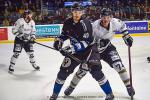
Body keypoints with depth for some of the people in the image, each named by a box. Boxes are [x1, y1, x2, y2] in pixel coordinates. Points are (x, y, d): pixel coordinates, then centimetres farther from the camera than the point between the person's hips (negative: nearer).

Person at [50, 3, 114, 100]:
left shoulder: (85, 23, -23)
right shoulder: (67, 23, -4)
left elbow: (86, 42, -30)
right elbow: (65, 34, 17)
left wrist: (72, 48, -38)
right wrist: (59, 40, -3)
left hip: (89, 48, -5)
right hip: (75, 50, 5)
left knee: (95, 69, -22)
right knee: (64, 69, 1)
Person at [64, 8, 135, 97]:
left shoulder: (115, 22, -18)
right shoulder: (95, 26, -30)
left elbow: (122, 25, 6)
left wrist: (127, 36, 4)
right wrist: (99, 42, -40)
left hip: (107, 47, 2)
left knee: (118, 64, -14)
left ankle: (128, 86, 3)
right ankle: (71, 86, 18)